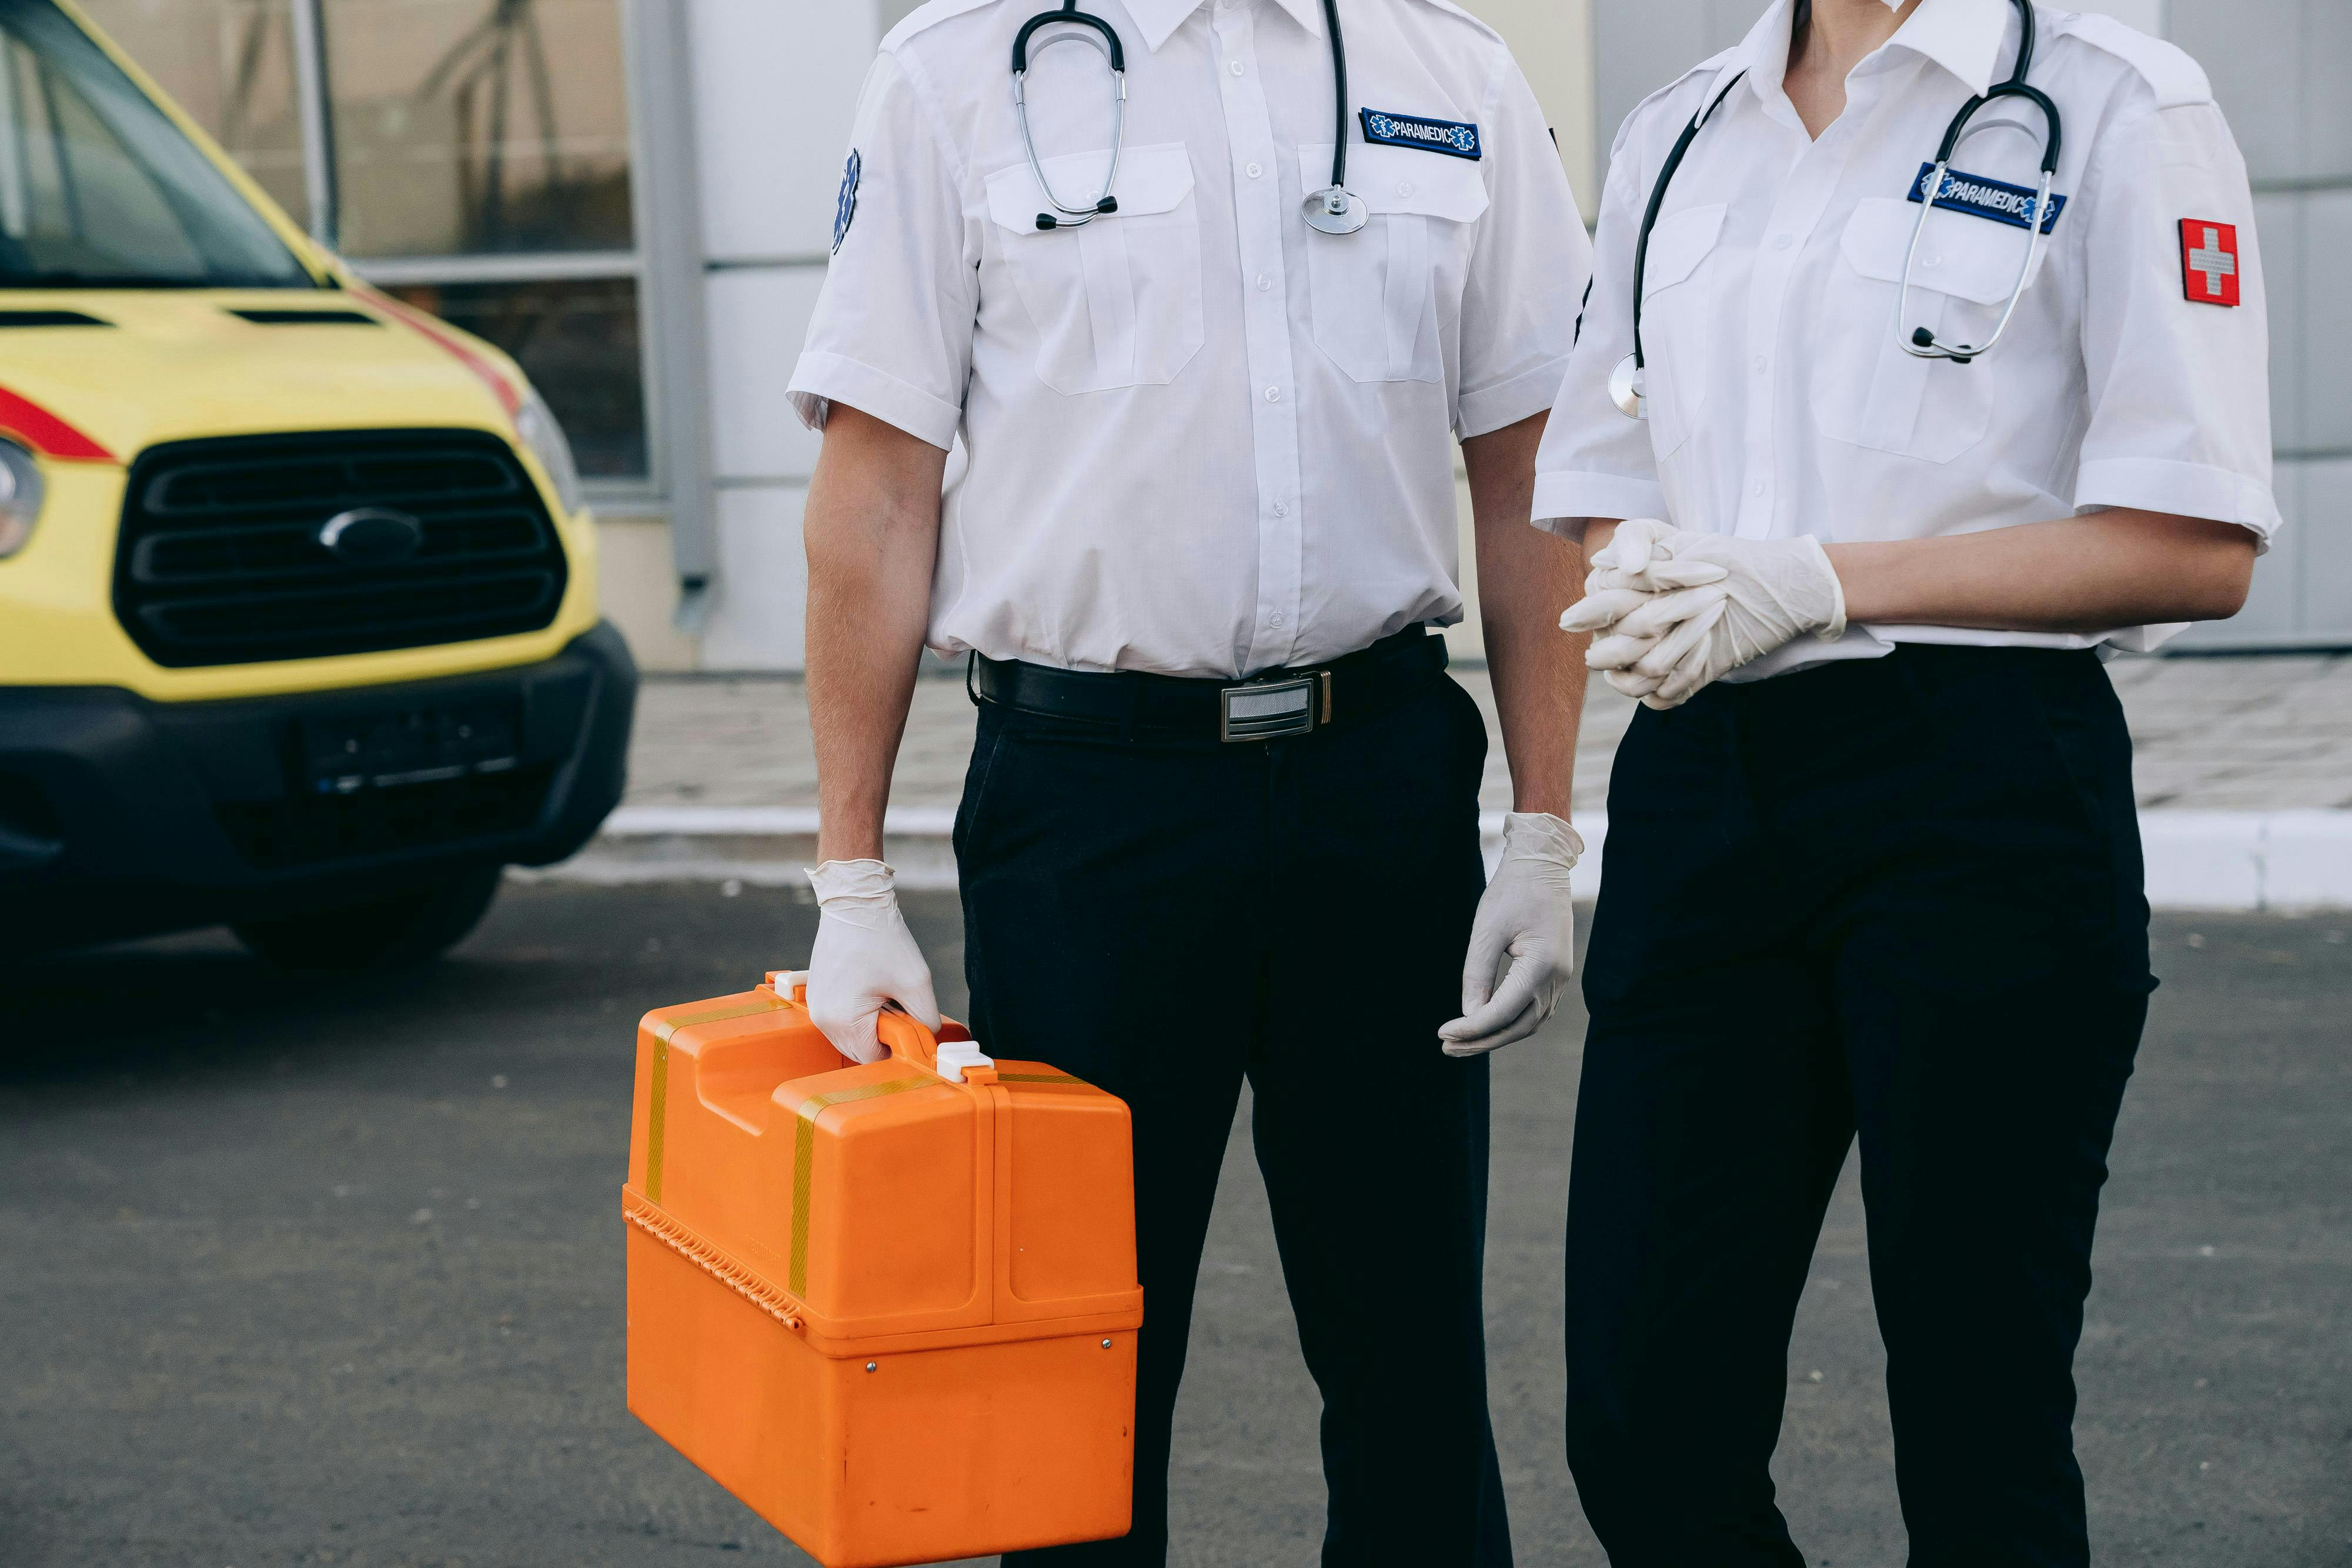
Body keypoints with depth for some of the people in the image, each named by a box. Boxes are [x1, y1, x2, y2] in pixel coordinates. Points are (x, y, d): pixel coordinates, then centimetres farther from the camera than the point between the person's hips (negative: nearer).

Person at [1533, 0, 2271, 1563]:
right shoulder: (1676, 133, 16)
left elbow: (2197, 546, -9)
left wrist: (1819, 582, -14)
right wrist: (1644, 589, -4)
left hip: (1983, 792, -4)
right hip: (1701, 780, 5)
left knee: (1979, 1434, 3)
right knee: (1645, 1432, 2)